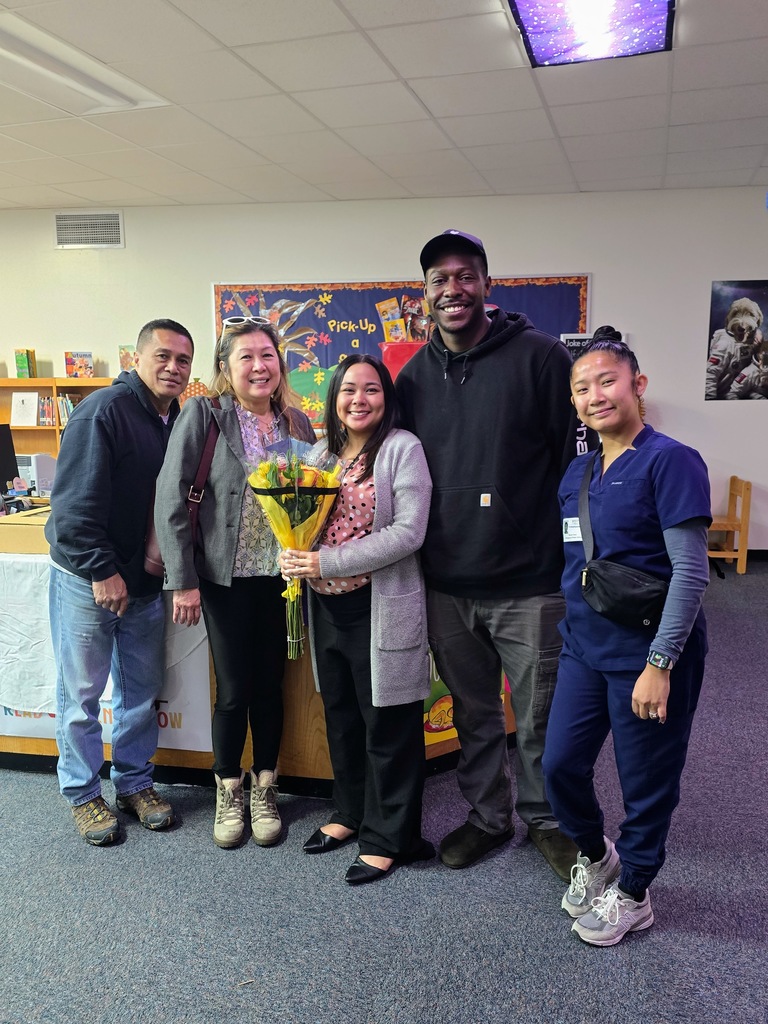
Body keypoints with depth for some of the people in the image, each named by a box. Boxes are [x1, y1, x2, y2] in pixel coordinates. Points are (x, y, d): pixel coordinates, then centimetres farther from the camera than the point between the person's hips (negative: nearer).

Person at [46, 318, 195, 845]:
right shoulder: (104, 410, -16)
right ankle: (83, 793, 24)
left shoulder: (178, 423, 6)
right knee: (82, 692, 7)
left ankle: (135, 783, 31)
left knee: (142, 690, 15)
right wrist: (102, 570, -19)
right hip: (87, 579, -6)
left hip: (145, 581, 7)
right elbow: (76, 502, -20)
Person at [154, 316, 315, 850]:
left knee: (270, 685, 10)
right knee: (234, 690, 4)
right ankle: (229, 793, 27)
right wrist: (183, 580, -13)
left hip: (281, 574, 3)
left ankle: (265, 791, 30)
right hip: (226, 576, -3)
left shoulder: (297, 423, 6)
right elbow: (171, 499, -10)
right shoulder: (203, 416, -7)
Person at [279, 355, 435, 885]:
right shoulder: (324, 452, 12)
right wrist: (297, 556, -5)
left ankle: (389, 837, 19)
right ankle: (351, 812, 37)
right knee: (341, 714, 18)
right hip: (327, 604, 6)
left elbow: (408, 532, -17)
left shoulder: (403, 448, -8)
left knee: (387, 723, 4)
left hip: (380, 606, -6)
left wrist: (328, 562, -20)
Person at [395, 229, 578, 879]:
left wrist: (574, 562, -6)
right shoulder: (414, 376, 7)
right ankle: (487, 815, 38)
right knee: (473, 713, 18)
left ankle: (545, 819, 35)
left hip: (531, 583, -4)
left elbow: (578, 462, -6)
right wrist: (417, 558, 11)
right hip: (447, 586, 4)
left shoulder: (541, 357, -7)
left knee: (540, 717, 11)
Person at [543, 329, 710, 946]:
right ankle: (595, 856, 40)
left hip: (648, 653, -6)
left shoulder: (670, 461, -14)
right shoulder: (577, 473, 8)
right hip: (585, 647, 7)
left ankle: (632, 895, 33)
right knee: (560, 765, 11)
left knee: (647, 780, 10)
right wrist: (569, 632, 15)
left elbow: (691, 572, -17)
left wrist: (659, 664, -19)